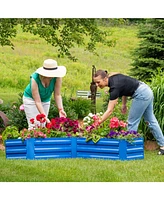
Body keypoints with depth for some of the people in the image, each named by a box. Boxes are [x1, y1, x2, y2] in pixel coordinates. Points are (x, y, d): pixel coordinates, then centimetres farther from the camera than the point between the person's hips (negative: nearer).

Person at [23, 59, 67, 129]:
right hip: (31, 98, -4)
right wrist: (44, 116, -42)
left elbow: (57, 95, -20)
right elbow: (37, 101, -34)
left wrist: (60, 109, -34)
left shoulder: (57, 77, -27)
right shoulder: (35, 79, -34)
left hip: (46, 100, 4)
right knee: (34, 125, -14)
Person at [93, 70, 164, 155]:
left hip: (141, 95, -10)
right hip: (147, 91, 10)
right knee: (151, 121, 18)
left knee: (132, 123, -2)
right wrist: (124, 104, 11)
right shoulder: (112, 77, -1)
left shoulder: (115, 86, -25)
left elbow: (109, 111, -27)